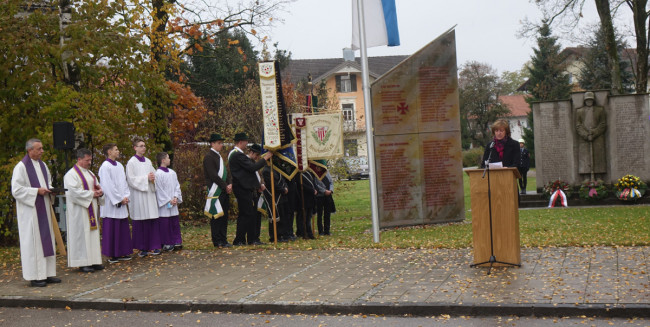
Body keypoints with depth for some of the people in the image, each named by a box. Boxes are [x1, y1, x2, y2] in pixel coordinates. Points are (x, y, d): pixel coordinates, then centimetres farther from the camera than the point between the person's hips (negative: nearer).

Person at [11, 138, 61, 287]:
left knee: (46, 240, 8)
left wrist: (49, 190, 5)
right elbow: (16, 190, -15)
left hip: (44, 209, 8)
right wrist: (37, 191, -18)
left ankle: (47, 273, 14)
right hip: (30, 211, -8)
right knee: (32, 241, -5)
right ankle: (34, 276, 0)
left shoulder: (42, 165, 13)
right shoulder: (21, 167, -10)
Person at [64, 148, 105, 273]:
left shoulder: (90, 173, 17)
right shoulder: (71, 174, -10)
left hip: (92, 209, 8)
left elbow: (97, 186, 21)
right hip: (79, 211, -8)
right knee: (81, 234, -6)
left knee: (93, 233, 8)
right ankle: (82, 263, -3)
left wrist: (100, 192, -2)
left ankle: (93, 261, 12)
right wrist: (91, 193, -16)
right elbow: (74, 192, -20)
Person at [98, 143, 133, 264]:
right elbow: (108, 186, -15)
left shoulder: (119, 166, 14)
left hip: (121, 203, 8)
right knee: (111, 229, -4)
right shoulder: (105, 167, -10)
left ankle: (121, 253, 16)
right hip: (111, 204, -8)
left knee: (123, 228, 9)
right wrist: (120, 199, -14)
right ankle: (111, 255, 2)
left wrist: (126, 196, 0)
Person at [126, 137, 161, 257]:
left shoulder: (148, 161, 15)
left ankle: (152, 247, 6)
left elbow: (153, 174, 18)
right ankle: (142, 248, 2)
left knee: (152, 221, 1)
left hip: (149, 194, 6)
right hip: (138, 196, -5)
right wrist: (146, 178, -16)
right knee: (140, 223, -4)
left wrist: (153, 178, -5)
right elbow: (131, 179, -9)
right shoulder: (131, 162, -2)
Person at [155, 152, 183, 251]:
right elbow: (159, 190, -11)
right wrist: (169, 200, -12)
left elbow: (177, 186, 11)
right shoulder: (158, 174, -10)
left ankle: (177, 242, 14)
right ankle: (167, 243, 7)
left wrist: (175, 197, -4)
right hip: (164, 204, -6)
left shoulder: (172, 172, 11)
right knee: (165, 223, -1)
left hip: (173, 203, 6)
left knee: (175, 223, 8)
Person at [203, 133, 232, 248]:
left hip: (224, 191, 9)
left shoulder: (219, 156, 20)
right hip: (216, 191, -9)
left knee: (224, 216, 10)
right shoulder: (209, 157, -9)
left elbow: (226, 172, 19)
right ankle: (217, 241, 1)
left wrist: (230, 184, 1)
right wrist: (225, 186, -14)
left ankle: (223, 240, 16)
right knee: (216, 216, -4)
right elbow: (214, 175, -17)